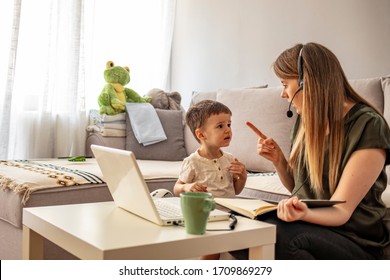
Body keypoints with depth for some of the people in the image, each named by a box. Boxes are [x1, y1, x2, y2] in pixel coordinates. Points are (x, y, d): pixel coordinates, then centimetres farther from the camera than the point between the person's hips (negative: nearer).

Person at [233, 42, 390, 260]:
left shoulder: (368, 126, -13)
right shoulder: (306, 119, 8)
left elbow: (341, 212, -16)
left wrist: (304, 213, -38)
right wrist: (278, 160, -1)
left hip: (353, 240, -6)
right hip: (306, 225, 6)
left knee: (276, 235, -34)